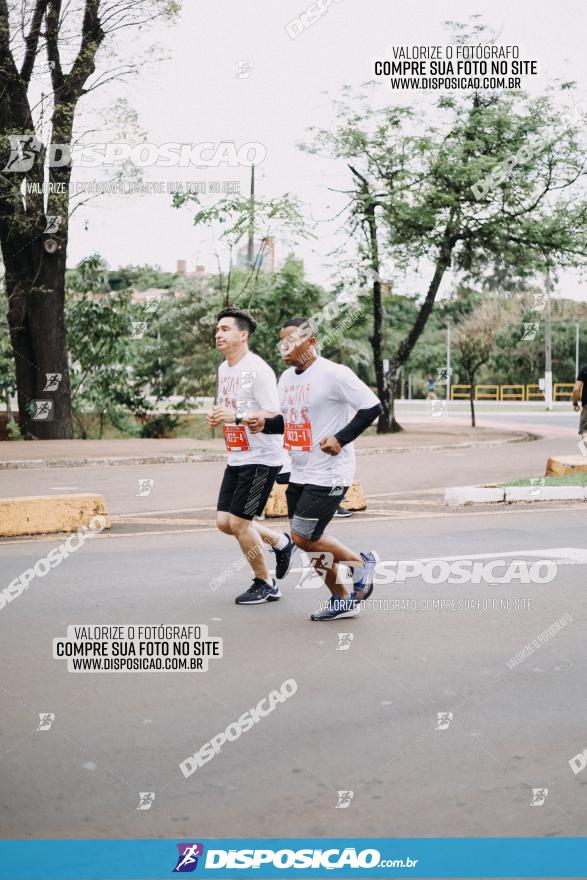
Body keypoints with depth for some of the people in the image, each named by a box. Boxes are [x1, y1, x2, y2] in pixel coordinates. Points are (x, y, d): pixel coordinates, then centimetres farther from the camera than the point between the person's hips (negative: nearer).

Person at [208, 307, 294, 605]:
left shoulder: (258, 370, -17)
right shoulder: (223, 369, 11)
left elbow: (273, 418, -20)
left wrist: (236, 417, -31)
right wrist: (217, 418, 1)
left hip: (261, 459, -9)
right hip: (236, 458, 9)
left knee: (239, 523, -7)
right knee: (224, 522, 7)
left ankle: (265, 585, 12)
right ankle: (279, 542, 29)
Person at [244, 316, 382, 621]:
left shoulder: (334, 374, -15)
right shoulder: (287, 378, 10)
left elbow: (372, 407, -14)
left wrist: (340, 439, -19)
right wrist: (265, 424, 1)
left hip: (328, 474, -8)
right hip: (298, 473, 8)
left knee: (303, 537, -9)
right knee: (311, 540, 11)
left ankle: (361, 562, 15)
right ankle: (343, 600, 26)